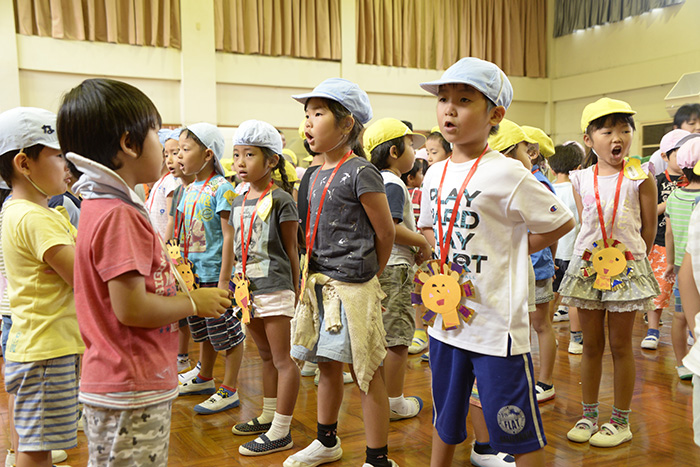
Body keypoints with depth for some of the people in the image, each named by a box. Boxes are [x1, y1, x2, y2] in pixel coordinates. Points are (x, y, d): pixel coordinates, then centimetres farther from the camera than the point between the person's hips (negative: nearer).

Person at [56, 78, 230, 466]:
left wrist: (182, 296, 10)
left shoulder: (101, 207, 12)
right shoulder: (119, 216, -19)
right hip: (131, 394, -10)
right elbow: (131, 308, -23)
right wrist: (194, 303, -10)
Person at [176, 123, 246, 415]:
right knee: (204, 332, 22)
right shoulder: (190, 190, 10)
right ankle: (204, 379, 38)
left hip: (215, 273, -8)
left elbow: (229, 235, -17)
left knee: (227, 334, 3)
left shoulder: (221, 188, -14)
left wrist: (223, 281, -20)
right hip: (193, 273, 8)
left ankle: (229, 391, 13)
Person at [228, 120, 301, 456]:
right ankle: (267, 417, 32)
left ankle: (281, 432, 6)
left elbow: (291, 250, -6)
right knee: (266, 356, 19)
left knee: (282, 359, -1)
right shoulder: (238, 203, 12)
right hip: (248, 289, 8)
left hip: (275, 289, -7)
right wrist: (238, 278, 14)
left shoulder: (280, 200, -8)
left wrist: (294, 291, -5)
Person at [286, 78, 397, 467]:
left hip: (352, 288, -8)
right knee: (327, 365, 20)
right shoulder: (317, 175, 11)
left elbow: (385, 233, -8)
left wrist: (366, 275, 3)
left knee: (366, 372, 2)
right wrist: (311, 278, 13)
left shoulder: (361, 172, -13)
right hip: (320, 284, 8)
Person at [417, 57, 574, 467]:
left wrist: (511, 252, -6)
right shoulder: (435, 174, 7)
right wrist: (443, 253, 4)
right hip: (446, 316, 7)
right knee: (445, 420, 24)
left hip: (496, 323, -6)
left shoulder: (506, 174, -13)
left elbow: (562, 222, -6)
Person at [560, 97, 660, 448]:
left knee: (620, 345, 6)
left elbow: (649, 227, 1)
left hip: (626, 266, -3)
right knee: (591, 344, 11)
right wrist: (594, 254, 4)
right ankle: (589, 415, 25)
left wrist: (634, 259, 3)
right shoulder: (581, 179, 3)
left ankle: (621, 421, 19)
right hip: (587, 263, 3)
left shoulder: (640, 178, -5)